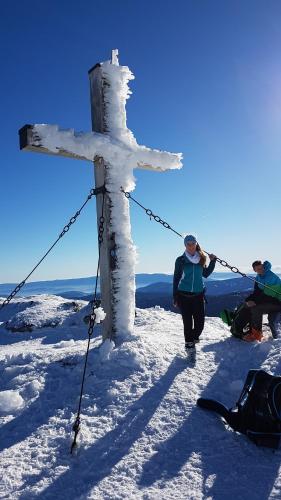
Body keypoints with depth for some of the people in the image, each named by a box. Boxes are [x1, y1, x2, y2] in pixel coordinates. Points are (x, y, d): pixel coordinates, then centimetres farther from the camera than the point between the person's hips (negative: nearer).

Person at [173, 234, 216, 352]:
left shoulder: (201, 259, 6)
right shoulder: (181, 260, -2)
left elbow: (205, 274, 19)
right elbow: (176, 278, 1)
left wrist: (213, 261, 8)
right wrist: (175, 297, 0)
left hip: (198, 295, 3)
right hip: (184, 295, -2)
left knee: (200, 322, 1)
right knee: (188, 322, 0)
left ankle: (194, 337, 31)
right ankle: (189, 343, 18)